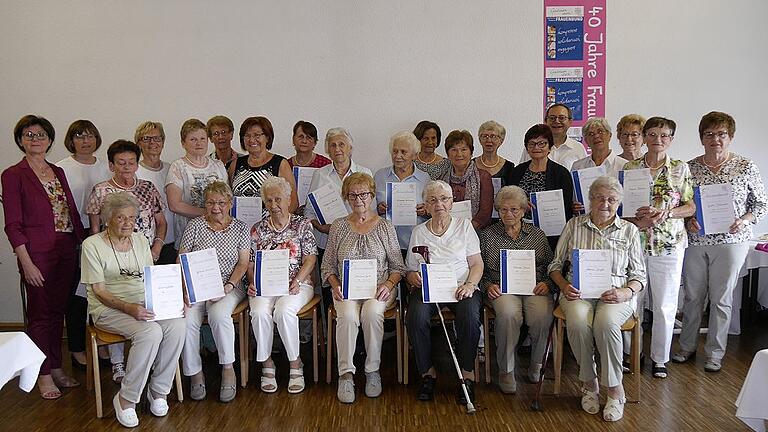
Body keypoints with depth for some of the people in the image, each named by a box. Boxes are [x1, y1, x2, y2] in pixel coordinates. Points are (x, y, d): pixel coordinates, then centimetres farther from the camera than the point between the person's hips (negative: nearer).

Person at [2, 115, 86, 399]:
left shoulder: (58, 172, 13)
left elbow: (73, 213, 15)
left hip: (67, 252, 5)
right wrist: (27, 263, -13)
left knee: (58, 311, 13)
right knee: (40, 314, 4)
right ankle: (44, 375, 16)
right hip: (37, 253, -5)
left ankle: (56, 367, 25)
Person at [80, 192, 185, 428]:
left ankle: (158, 390, -8)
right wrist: (129, 308, -26)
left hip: (143, 304, 5)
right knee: (151, 332, -33)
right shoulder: (92, 245, -5)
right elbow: (99, 291, -10)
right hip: (109, 309, -5)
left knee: (177, 324, -25)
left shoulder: (140, 239, 12)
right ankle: (126, 398, -14)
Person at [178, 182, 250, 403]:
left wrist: (229, 285, -13)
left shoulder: (240, 229, 8)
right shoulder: (194, 225, 8)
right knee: (187, 320, -26)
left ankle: (228, 368, -16)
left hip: (228, 287, -1)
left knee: (219, 314, -33)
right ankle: (195, 373, -7)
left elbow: (243, 263, 3)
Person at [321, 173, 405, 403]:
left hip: (379, 288, -1)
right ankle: (346, 374, -20)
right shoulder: (338, 226, 11)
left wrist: (389, 284, -11)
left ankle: (373, 370, -15)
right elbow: (327, 265, 11)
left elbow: (398, 266, 8)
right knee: (347, 315, -31)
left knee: (372, 312, -33)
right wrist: (335, 285, -7)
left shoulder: (385, 227, 8)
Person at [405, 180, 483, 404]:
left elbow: (477, 263, 7)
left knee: (469, 315, -33)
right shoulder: (419, 232, 15)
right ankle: (428, 373, -11)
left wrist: (469, 284, -12)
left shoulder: (464, 225, 11)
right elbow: (410, 270, 13)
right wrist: (414, 278, -11)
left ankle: (467, 374, -14)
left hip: (460, 287, -1)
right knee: (416, 316, -31)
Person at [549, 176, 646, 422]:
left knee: (606, 321, -35)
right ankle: (589, 383, -10)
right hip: (578, 292, 1)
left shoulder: (629, 230, 11)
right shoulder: (574, 225, 12)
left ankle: (615, 390, -17)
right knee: (578, 321, -33)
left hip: (614, 294, 0)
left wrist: (626, 293, -11)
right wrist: (564, 286, -6)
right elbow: (556, 264, 13)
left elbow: (639, 274, 10)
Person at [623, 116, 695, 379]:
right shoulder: (630, 168, 5)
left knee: (665, 305, 4)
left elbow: (690, 207, 4)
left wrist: (667, 213, -15)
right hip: (635, 241, 1)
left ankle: (660, 358, 20)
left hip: (669, 244, 0)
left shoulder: (680, 169, 4)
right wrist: (638, 220, -14)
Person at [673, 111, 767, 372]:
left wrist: (744, 221, -13)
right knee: (692, 296, 10)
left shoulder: (745, 168, -2)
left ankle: (715, 353, 21)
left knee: (721, 299, 6)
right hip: (695, 241, 2)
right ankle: (687, 346, 26)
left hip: (730, 241, -2)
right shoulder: (690, 167, 3)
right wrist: (688, 220, -10)